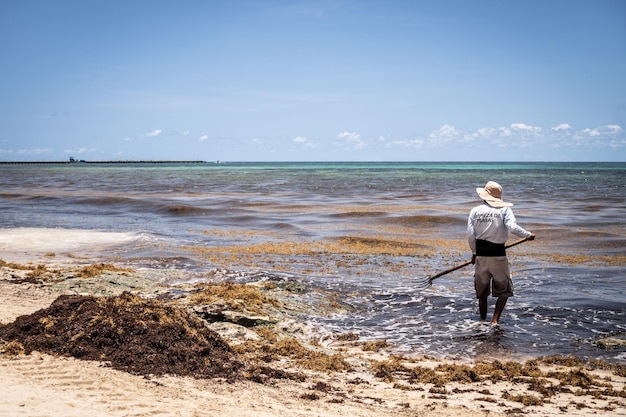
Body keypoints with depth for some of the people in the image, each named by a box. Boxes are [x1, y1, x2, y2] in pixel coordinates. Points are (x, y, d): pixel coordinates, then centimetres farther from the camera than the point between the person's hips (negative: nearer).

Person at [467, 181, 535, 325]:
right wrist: (528, 235, -6)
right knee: (504, 291, 11)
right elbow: (512, 227, -21)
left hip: (480, 255, 2)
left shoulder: (475, 211, 2)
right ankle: (495, 319, -2)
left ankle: (483, 321, 23)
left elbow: (470, 236, 0)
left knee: (482, 293, 16)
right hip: (498, 255, -2)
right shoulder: (505, 210, -4)